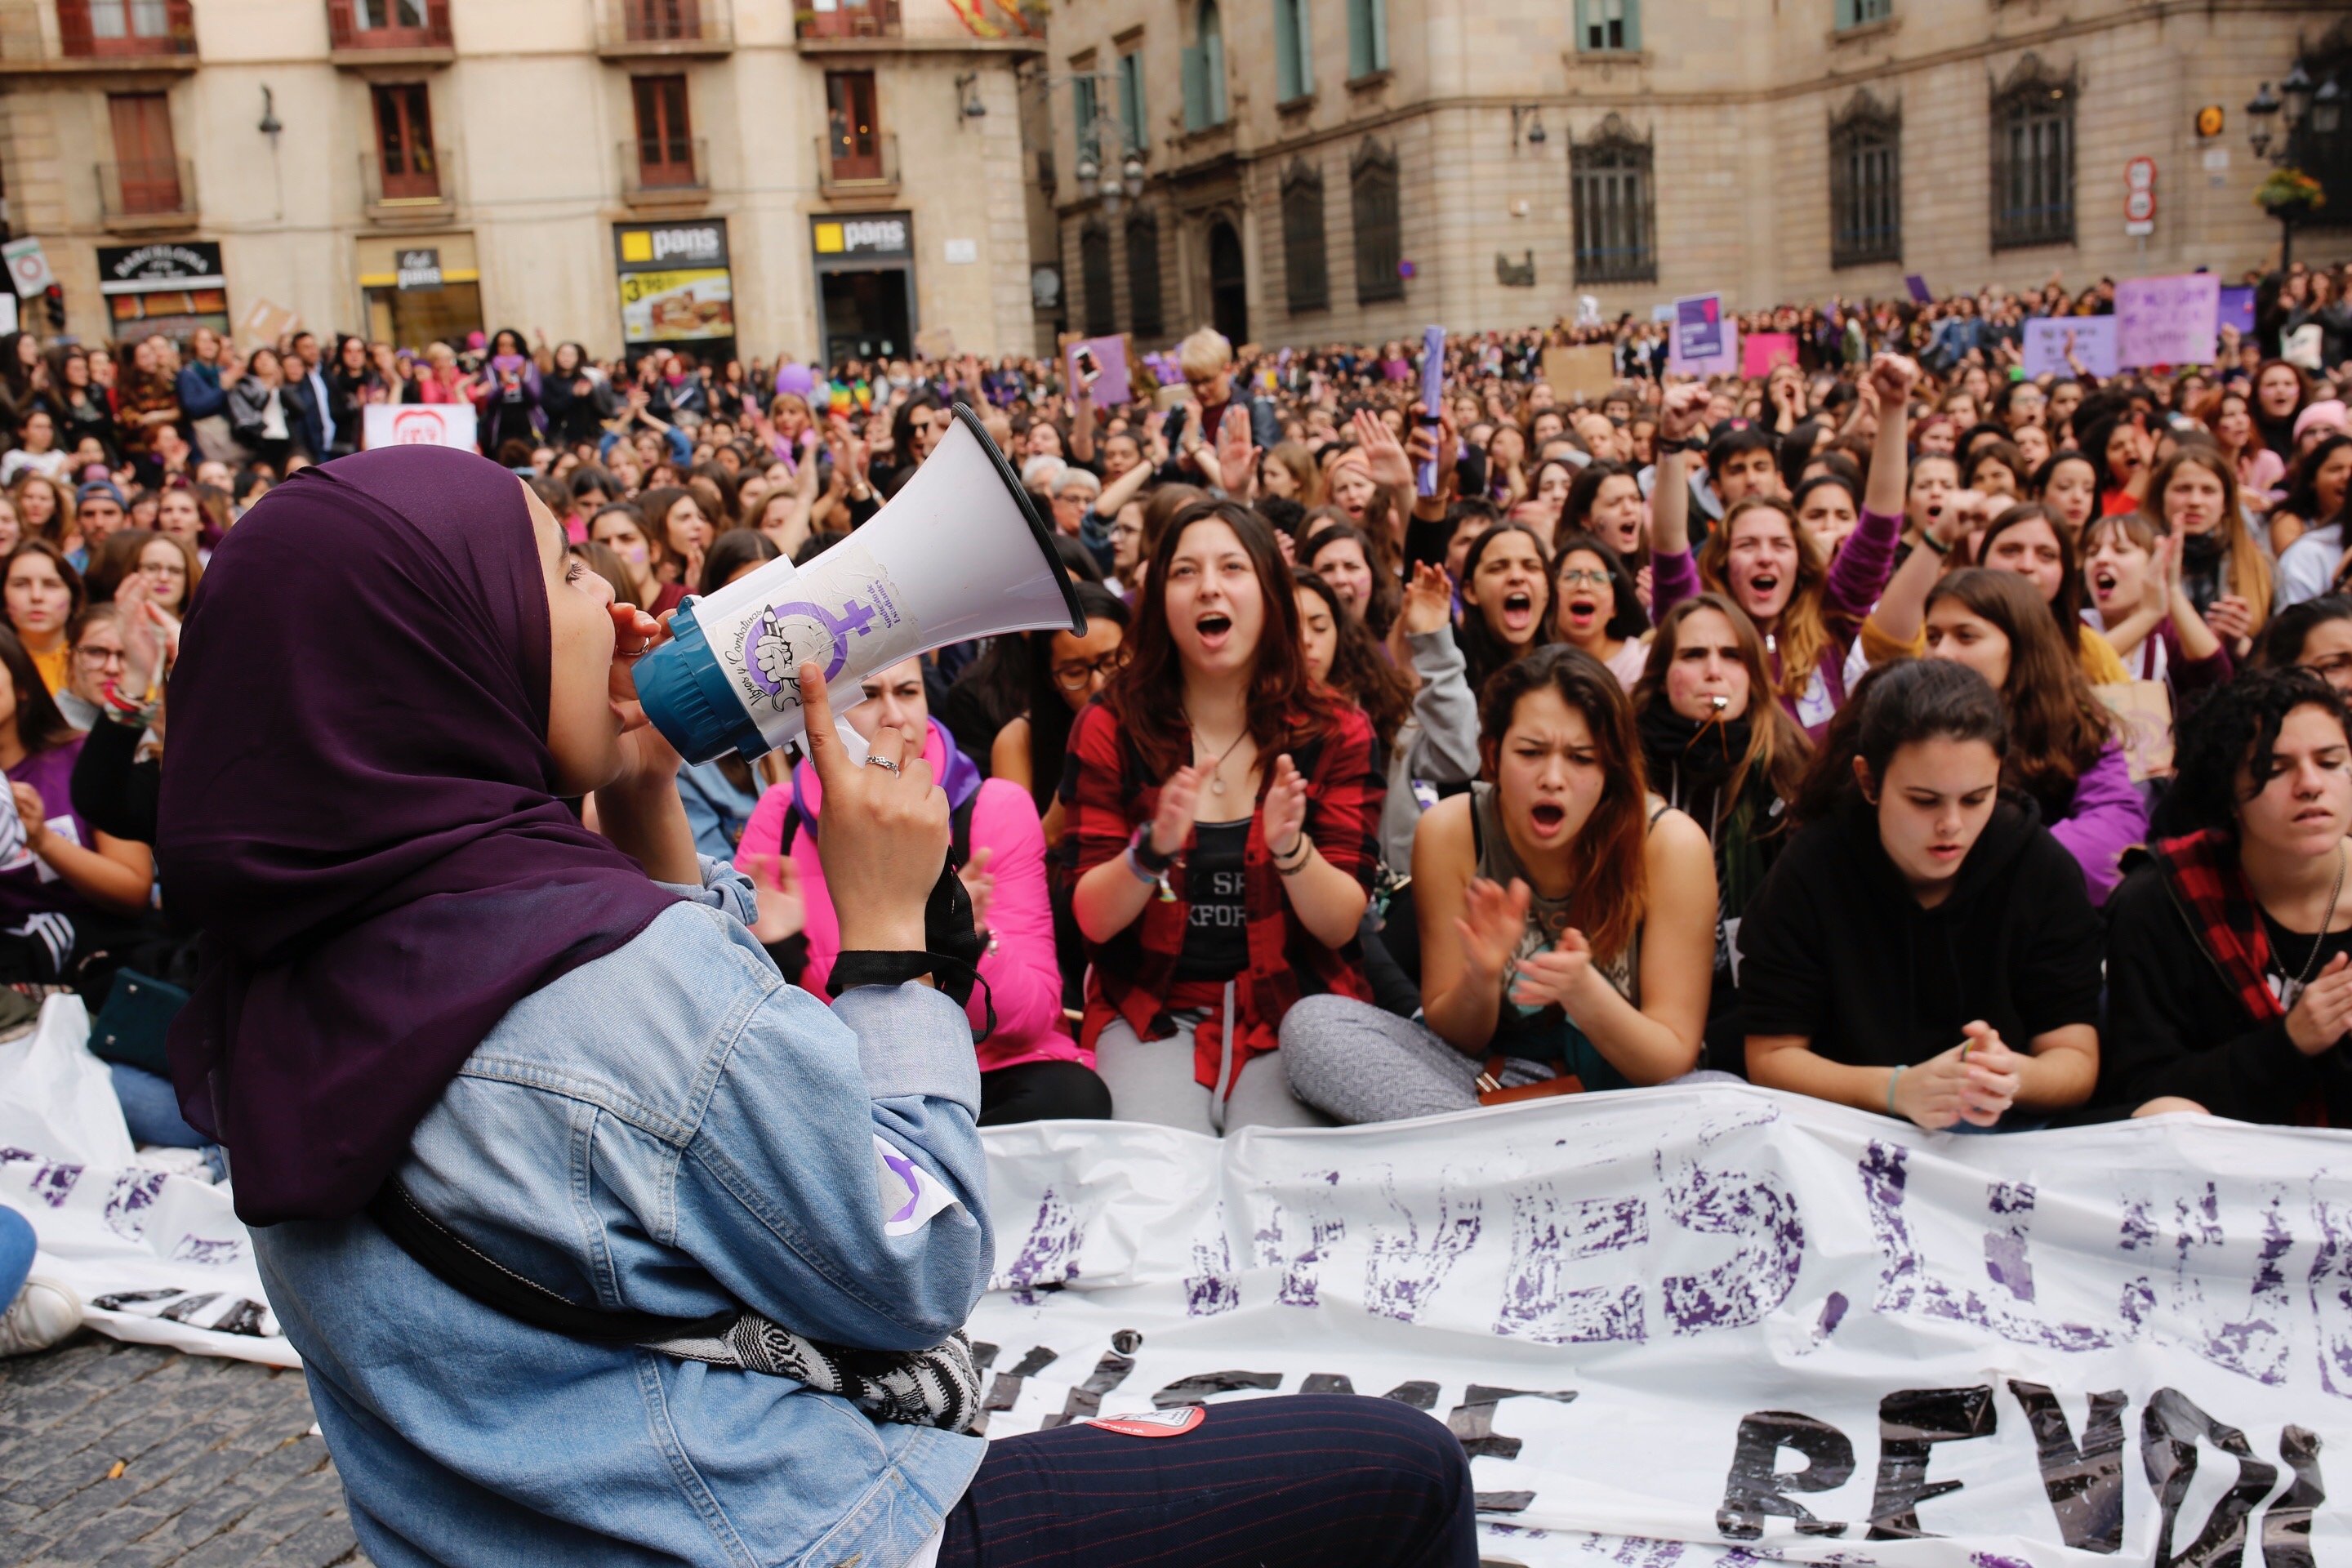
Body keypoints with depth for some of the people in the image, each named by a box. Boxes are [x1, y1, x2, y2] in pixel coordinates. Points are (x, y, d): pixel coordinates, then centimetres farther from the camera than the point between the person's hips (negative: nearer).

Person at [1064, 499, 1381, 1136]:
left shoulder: (1335, 732, -1)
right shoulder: (1111, 726, -2)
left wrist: (1290, 848, -26)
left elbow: (1341, 925, -6)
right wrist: (1154, 848, -25)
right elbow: (1094, 918, -5)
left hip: (1293, 1010, 0)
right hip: (1152, 1010, 0)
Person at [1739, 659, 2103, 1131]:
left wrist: (2014, 1077, -28)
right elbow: (1770, 1056, -9)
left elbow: (2077, 1060, -4)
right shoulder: (1812, 869, -10)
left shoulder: (2044, 870, -5)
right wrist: (1899, 1089, -26)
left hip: (2010, 1135, 2)